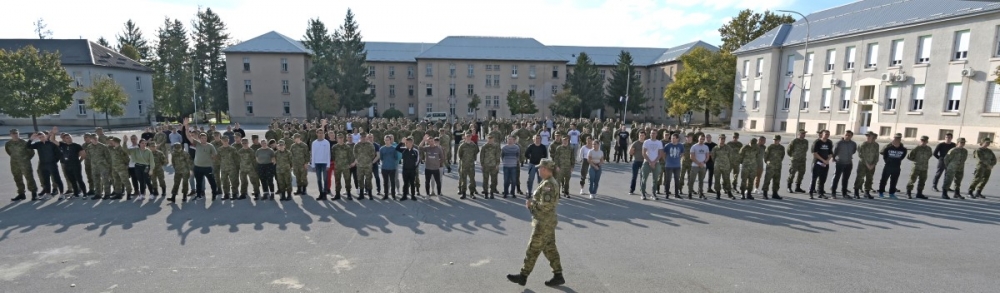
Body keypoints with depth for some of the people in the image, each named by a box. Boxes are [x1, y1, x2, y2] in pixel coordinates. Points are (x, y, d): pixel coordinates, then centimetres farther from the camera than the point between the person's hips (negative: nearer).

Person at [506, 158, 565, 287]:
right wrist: (533, 200, 4)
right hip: (547, 221, 10)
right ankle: (558, 276, 22)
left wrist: (531, 204, -12)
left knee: (533, 249, 2)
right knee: (550, 249, 15)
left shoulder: (548, 185, -22)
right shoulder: (551, 182, 9)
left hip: (544, 223, -10)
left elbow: (546, 206, -27)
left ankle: (523, 276, 14)